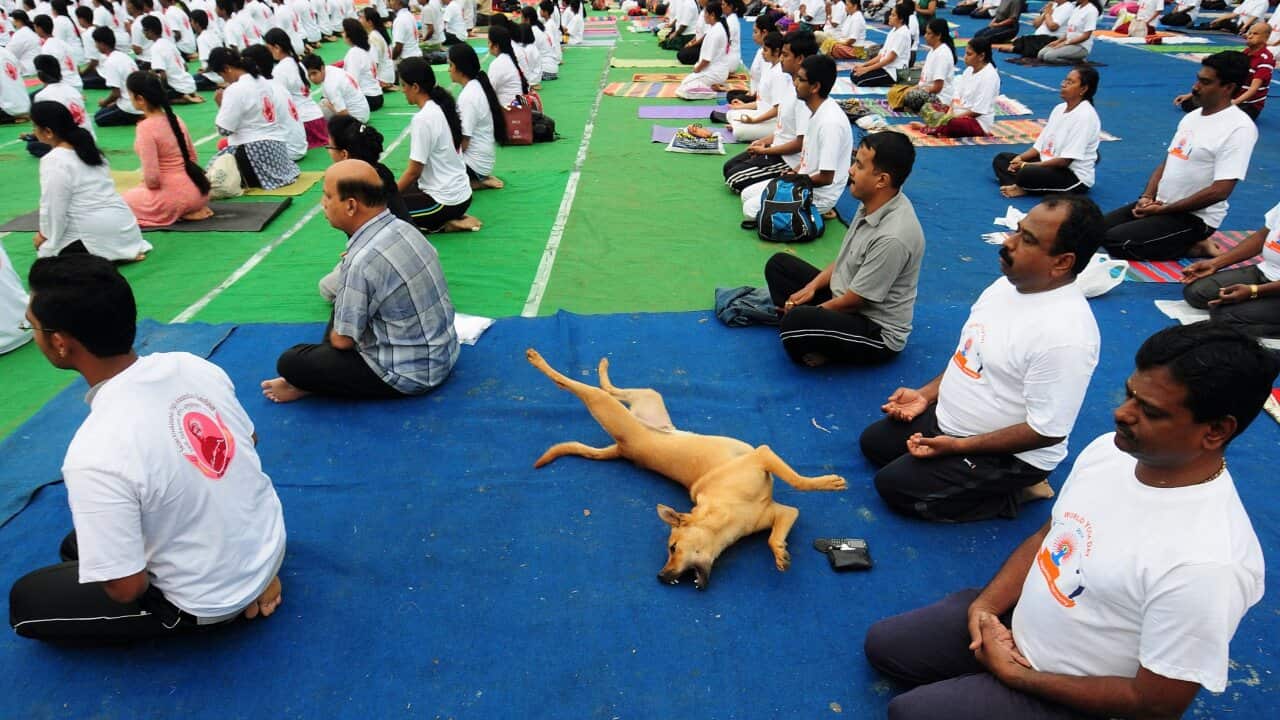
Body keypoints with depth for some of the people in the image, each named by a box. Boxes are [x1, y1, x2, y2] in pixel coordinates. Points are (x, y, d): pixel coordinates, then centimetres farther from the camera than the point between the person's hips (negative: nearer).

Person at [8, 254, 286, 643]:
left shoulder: (95, 456, -32)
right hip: (270, 543, 6)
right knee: (78, 545, 25)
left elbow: (126, 588, -21)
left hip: (211, 603, -6)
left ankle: (215, 620, 6)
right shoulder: (193, 364, -12)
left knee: (25, 600, 13)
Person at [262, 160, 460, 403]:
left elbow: (342, 339, -14)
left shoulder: (363, 260, -27)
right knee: (343, 303, 24)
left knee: (290, 362, -7)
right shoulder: (402, 228, -2)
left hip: (408, 373, -8)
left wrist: (333, 337, 6)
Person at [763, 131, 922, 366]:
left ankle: (831, 352, -4)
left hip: (878, 331, -9)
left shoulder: (893, 237, -31)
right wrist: (812, 286, 0)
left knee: (797, 322, -36)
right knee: (779, 263, 10)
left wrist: (811, 312, -8)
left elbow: (854, 300, -22)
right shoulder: (872, 204, -4)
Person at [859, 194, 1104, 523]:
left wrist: (957, 446, -23)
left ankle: (1011, 492, 2)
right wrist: (926, 395, 2)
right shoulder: (1008, 283, -4)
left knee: (894, 485, -12)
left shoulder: (1066, 334, -32)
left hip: (1010, 454, -9)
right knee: (872, 442, 13)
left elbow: (1047, 431, -27)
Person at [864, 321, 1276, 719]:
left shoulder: (1205, 563, -34)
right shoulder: (1107, 450, -11)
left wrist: (1016, 676, -16)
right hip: (1014, 619, 7)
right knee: (882, 645, 11)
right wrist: (986, 606, -8)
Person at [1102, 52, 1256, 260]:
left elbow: (1219, 191, -22)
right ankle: (1185, 242, 7)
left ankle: (1195, 246, -5)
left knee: (1115, 241, -22)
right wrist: (1146, 198, -4)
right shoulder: (1192, 117, 9)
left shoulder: (1239, 128, -17)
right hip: (1161, 204, 9)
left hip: (1195, 217, -9)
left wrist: (1162, 210, -18)